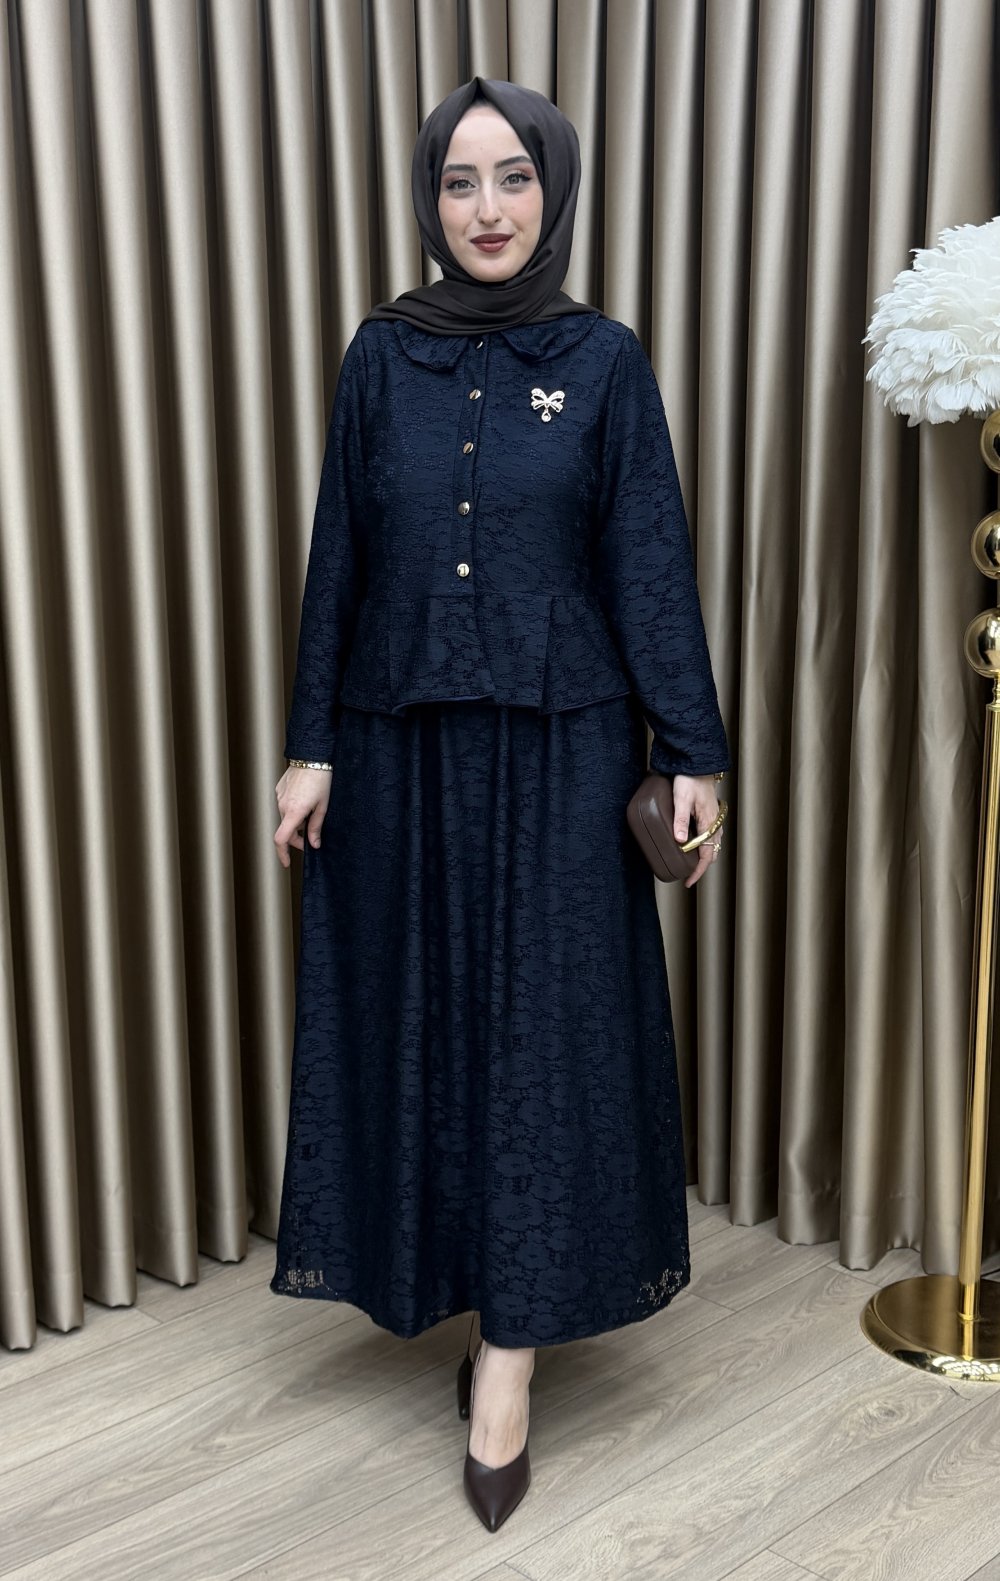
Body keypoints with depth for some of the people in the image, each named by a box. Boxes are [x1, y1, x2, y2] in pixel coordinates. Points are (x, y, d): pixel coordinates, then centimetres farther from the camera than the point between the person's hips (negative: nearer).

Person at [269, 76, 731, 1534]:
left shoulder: (605, 360, 0)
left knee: (545, 1026, 1)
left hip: (559, 747, -2)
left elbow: (653, 565, -1)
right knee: (419, 1015, 9)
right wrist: (310, 744, 2)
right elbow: (338, 559, 5)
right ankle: (451, 1281, 28)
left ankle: (511, 1353, 9)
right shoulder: (383, 354, 5)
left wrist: (693, 749, -5)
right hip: (401, 744, 2)